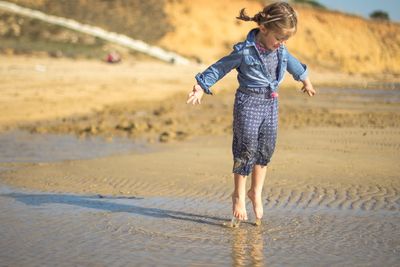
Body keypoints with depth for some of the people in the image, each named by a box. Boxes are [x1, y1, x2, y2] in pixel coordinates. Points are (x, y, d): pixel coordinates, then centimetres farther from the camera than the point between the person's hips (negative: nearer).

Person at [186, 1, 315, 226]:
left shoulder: (280, 50, 2)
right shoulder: (245, 51, -17)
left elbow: (292, 63, 23)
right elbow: (220, 68, -8)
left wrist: (306, 80, 39)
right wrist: (201, 87, -7)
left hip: (271, 104, 6)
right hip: (248, 103, -6)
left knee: (265, 151, 9)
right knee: (246, 150, -3)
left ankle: (256, 193, 24)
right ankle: (239, 195, 10)